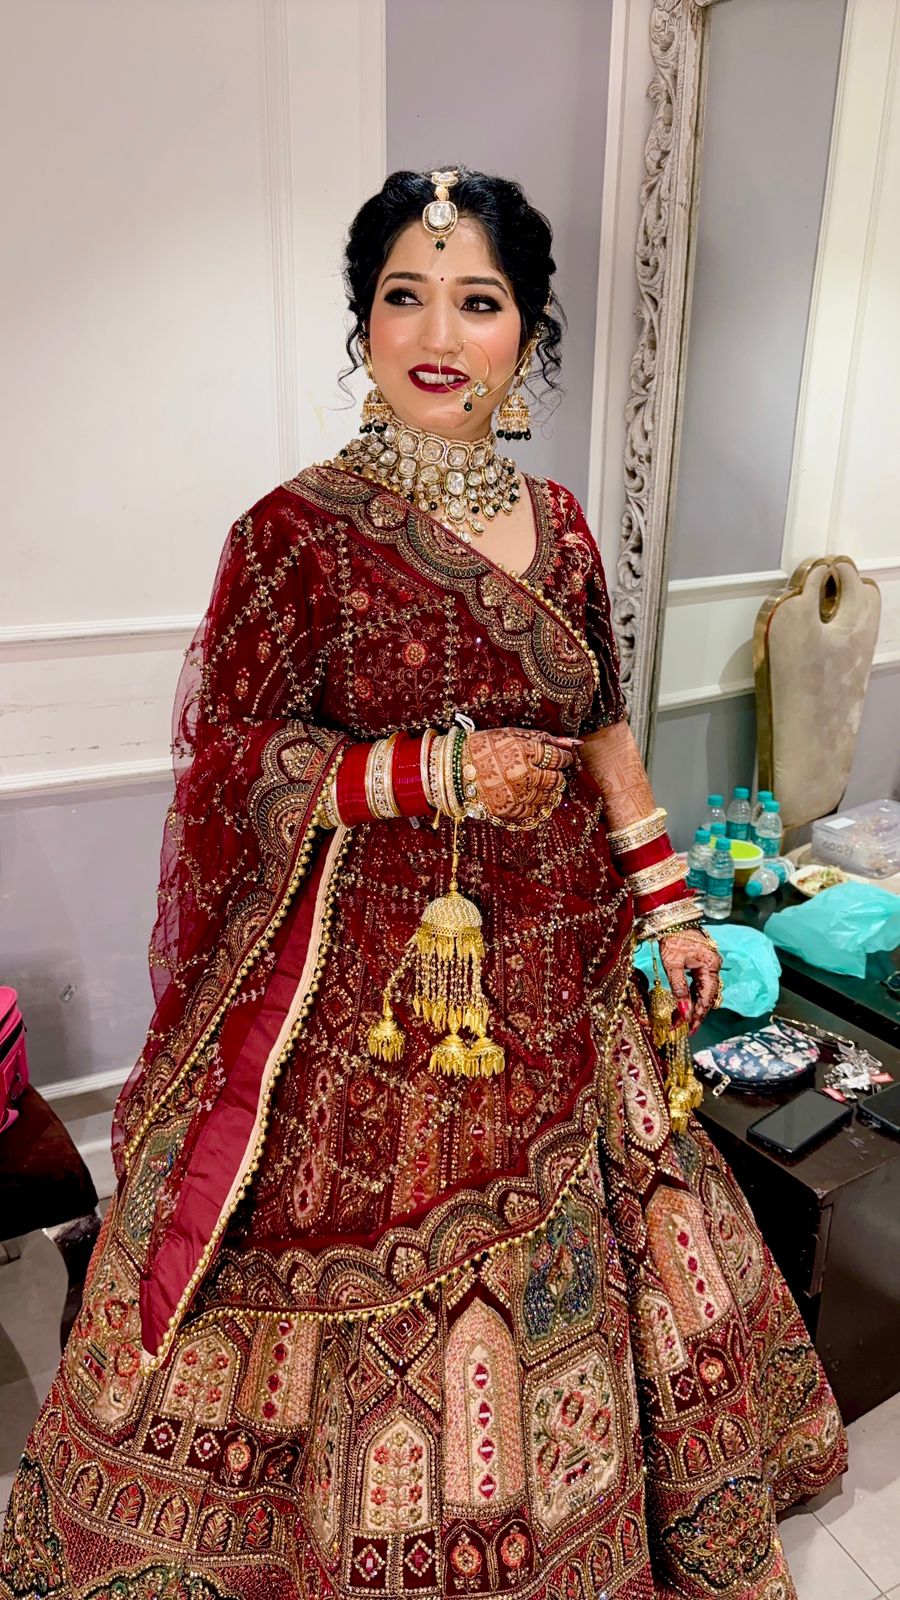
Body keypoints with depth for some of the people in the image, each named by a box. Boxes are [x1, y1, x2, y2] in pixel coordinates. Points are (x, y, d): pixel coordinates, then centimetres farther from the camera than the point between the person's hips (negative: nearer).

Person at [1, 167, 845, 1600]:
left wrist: (671, 906, 11)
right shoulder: (299, 533, -12)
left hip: (552, 986, 6)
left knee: (551, 1290, 22)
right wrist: (434, 771, -22)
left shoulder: (556, 525, 4)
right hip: (371, 991, -5)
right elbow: (230, 764, -10)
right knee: (370, 1301, 11)